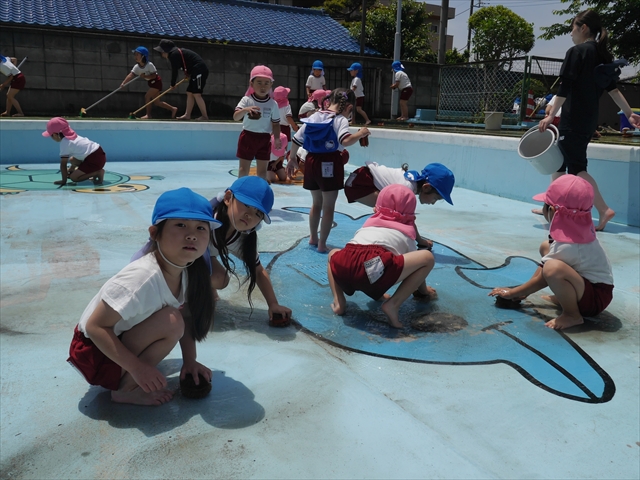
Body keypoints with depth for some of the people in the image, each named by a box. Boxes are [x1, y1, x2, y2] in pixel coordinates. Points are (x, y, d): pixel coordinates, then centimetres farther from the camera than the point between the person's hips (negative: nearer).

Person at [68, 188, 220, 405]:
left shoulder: (189, 271, -10)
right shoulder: (143, 277, -32)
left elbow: (186, 318, 4)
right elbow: (95, 326, -28)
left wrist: (190, 360, -6)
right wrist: (137, 368, -28)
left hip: (125, 340, 8)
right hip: (95, 352, -8)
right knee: (170, 321, -25)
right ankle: (126, 389, -8)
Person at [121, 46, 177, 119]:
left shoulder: (149, 65, -21)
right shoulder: (136, 67, -3)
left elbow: (154, 75, -21)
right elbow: (130, 75, -13)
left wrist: (145, 76, -31)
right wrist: (123, 83, -25)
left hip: (156, 82, -8)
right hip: (151, 83, 8)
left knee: (147, 97, -15)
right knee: (156, 102, 9)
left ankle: (148, 115, -4)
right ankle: (173, 109, 18)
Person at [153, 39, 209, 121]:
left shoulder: (174, 55, -9)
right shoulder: (178, 51, 21)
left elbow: (174, 71, -9)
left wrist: (172, 84, 3)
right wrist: (187, 72, 8)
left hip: (199, 71, -10)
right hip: (197, 72, 10)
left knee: (196, 94, -12)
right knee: (189, 93, 10)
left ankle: (204, 116, -12)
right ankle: (187, 115, 11)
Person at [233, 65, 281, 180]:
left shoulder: (273, 104, -1)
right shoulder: (247, 100, -8)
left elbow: (275, 123, 4)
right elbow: (236, 117, -19)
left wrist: (277, 139, -6)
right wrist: (246, 109, -38)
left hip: (264, 139, 2)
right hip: (248, 136, -1)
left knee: (262, 169, 8)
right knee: (244, 168, 4)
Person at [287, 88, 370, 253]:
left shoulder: (314, 117, 9)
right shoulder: (340, 120, -8)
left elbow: (296, 139, 11)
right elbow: (345, 141, -28)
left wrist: (292, 159, 22)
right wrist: (360, 134, -11)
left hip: (312, 161, 6)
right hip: (330, 163, -6)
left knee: (316, 203, 22)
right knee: (328, 206, 4)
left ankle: (313, 238, 34)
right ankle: (322, 244, 7)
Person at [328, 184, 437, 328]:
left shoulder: (369, 223, 40)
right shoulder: (406, 232, 31)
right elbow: (415, 262, 40)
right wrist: (423, 291, 61)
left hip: (343, 266, 5)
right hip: (375, 266, -4)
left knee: (333, 253, 42)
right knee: (428, 257, 14)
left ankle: (339, 302, 19)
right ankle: (394, 303, 5)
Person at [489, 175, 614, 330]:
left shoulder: (566, 246, -28)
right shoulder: (578, 230, -1)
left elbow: (540, 279, -16)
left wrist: (512, 293, -2)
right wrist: (523, 291, 12)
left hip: (596, 298, -10)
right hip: (591, 282, 10)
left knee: (553, 268, -38)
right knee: (546, 247, 14)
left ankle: (572, 315, -16)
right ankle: (563, 297, 15)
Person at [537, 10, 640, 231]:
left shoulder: (577, 51, -9)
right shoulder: (603, 55, 14)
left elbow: (565, 88, -16)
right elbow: (612, 88, 14)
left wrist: (551, 115, -14)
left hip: (574, 119, -8)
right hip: (590, 119, 9)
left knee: (576, 167, -6)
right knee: (559, 160, 15)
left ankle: (604, 210, -13)